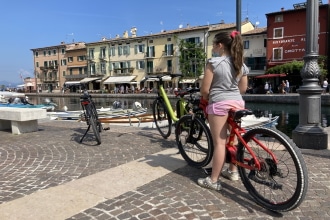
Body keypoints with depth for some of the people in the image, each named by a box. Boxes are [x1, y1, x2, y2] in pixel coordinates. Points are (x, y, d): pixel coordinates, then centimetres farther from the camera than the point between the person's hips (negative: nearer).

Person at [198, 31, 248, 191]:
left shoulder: (213, 62, -9)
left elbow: (205, 89, -10)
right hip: (237, 102, 7)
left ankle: (213, 180, 3)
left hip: (219, 104, -7)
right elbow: (243, 88, 15)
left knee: (219, 142, -5)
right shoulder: (241, 64, 10)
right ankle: (233, 171, 32)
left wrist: (205, 98, 11)